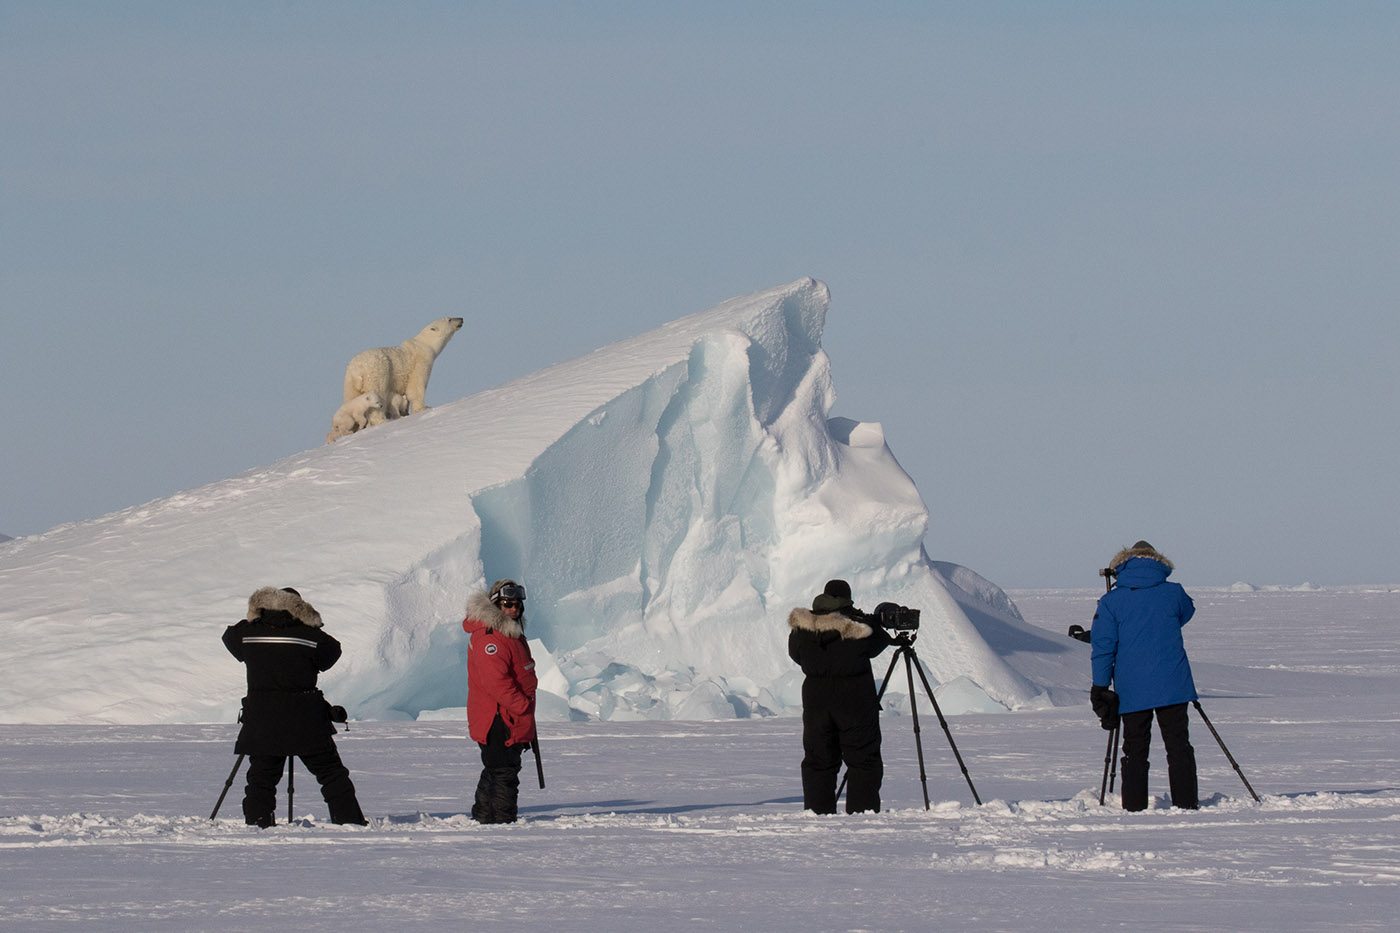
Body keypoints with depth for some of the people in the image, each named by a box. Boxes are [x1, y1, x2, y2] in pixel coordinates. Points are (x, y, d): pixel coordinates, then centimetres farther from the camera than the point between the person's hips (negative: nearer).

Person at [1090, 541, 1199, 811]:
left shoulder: (1110, 602, 0)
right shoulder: (1173, 594, 3)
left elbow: (1103, 647, -2)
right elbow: (1186, 613, 25)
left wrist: (1100, 688, 3)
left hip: (1132, 692, 0)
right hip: (1172, 687, 0)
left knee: (1135, 751, 6)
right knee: (1179, 747, 5)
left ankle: (1134, 808, 2)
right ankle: (1185, 804, -1)